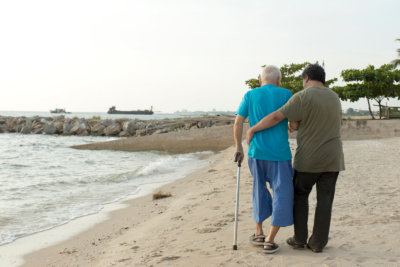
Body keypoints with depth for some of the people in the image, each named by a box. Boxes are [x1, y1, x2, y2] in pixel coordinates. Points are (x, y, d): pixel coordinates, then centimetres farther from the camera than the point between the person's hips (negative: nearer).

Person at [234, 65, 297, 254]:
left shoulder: (250, 95, 6)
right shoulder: (285, 94, 1)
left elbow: (238, 122, 0)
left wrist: (238, 147, 9)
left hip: (256, 153, 3)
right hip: (280, 153, -3)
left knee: (260, 190, 21)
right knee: (282, 194, 6)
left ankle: (259, 233, 22)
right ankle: (270, 241, 2)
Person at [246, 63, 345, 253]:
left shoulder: (303, 97, -11)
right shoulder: (334, 98, 10)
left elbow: (276, 117, -18)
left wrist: (253, 129, -9)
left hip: (309, 159, -4)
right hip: (332, 159, 5)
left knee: (300, 195, 12)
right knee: (324, 200, 6)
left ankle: (300, 239, 14)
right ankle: (318, 243, 8)